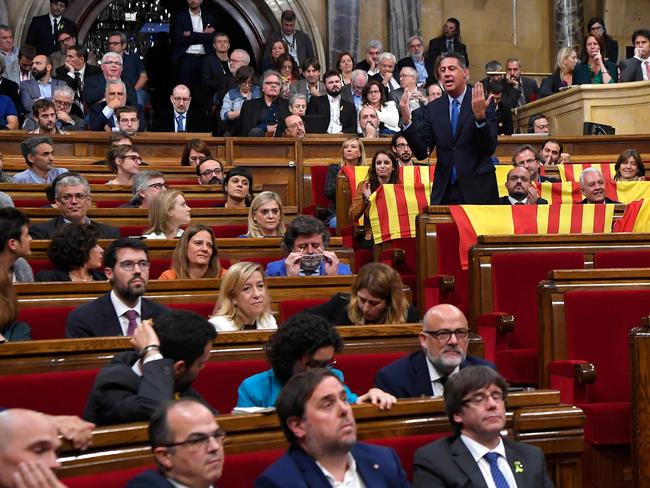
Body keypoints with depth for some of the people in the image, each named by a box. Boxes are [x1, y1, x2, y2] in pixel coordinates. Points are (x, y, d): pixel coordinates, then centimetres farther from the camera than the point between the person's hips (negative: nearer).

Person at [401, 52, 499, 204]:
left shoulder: (483, 104, -4)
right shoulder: (434, 108, 7)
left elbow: (489, 149, -12)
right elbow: (421, 152, 3)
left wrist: (480, 116, -27)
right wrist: (406, 120, -9)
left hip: (478, 191, -3)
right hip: (444, 191, 3)